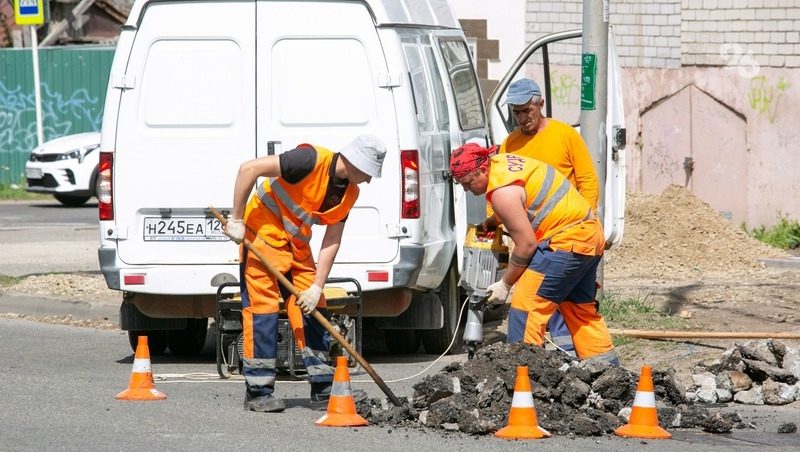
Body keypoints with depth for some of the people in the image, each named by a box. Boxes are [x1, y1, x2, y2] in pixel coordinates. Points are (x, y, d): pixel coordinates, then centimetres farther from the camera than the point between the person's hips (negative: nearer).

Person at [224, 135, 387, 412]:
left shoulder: (349, 192, 0)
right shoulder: (312, 160, -24)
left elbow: (332, 242, 0)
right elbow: (249, 169, -27)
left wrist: (317, 287, -9)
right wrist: (236, 221, -23)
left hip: (297, 244, 8)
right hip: (264, 234, -8)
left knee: (311, 311, 5)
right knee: (262, 307, -9)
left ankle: (324, 390, 9)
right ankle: (258, 392, -4)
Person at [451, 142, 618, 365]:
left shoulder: (502, 191, -20)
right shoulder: (501, 162, 10)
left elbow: (526, 244, -17)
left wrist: (505, 284, -8)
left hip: (568, 241, -11)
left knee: (527, 304, -11)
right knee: (580, 308, 19)